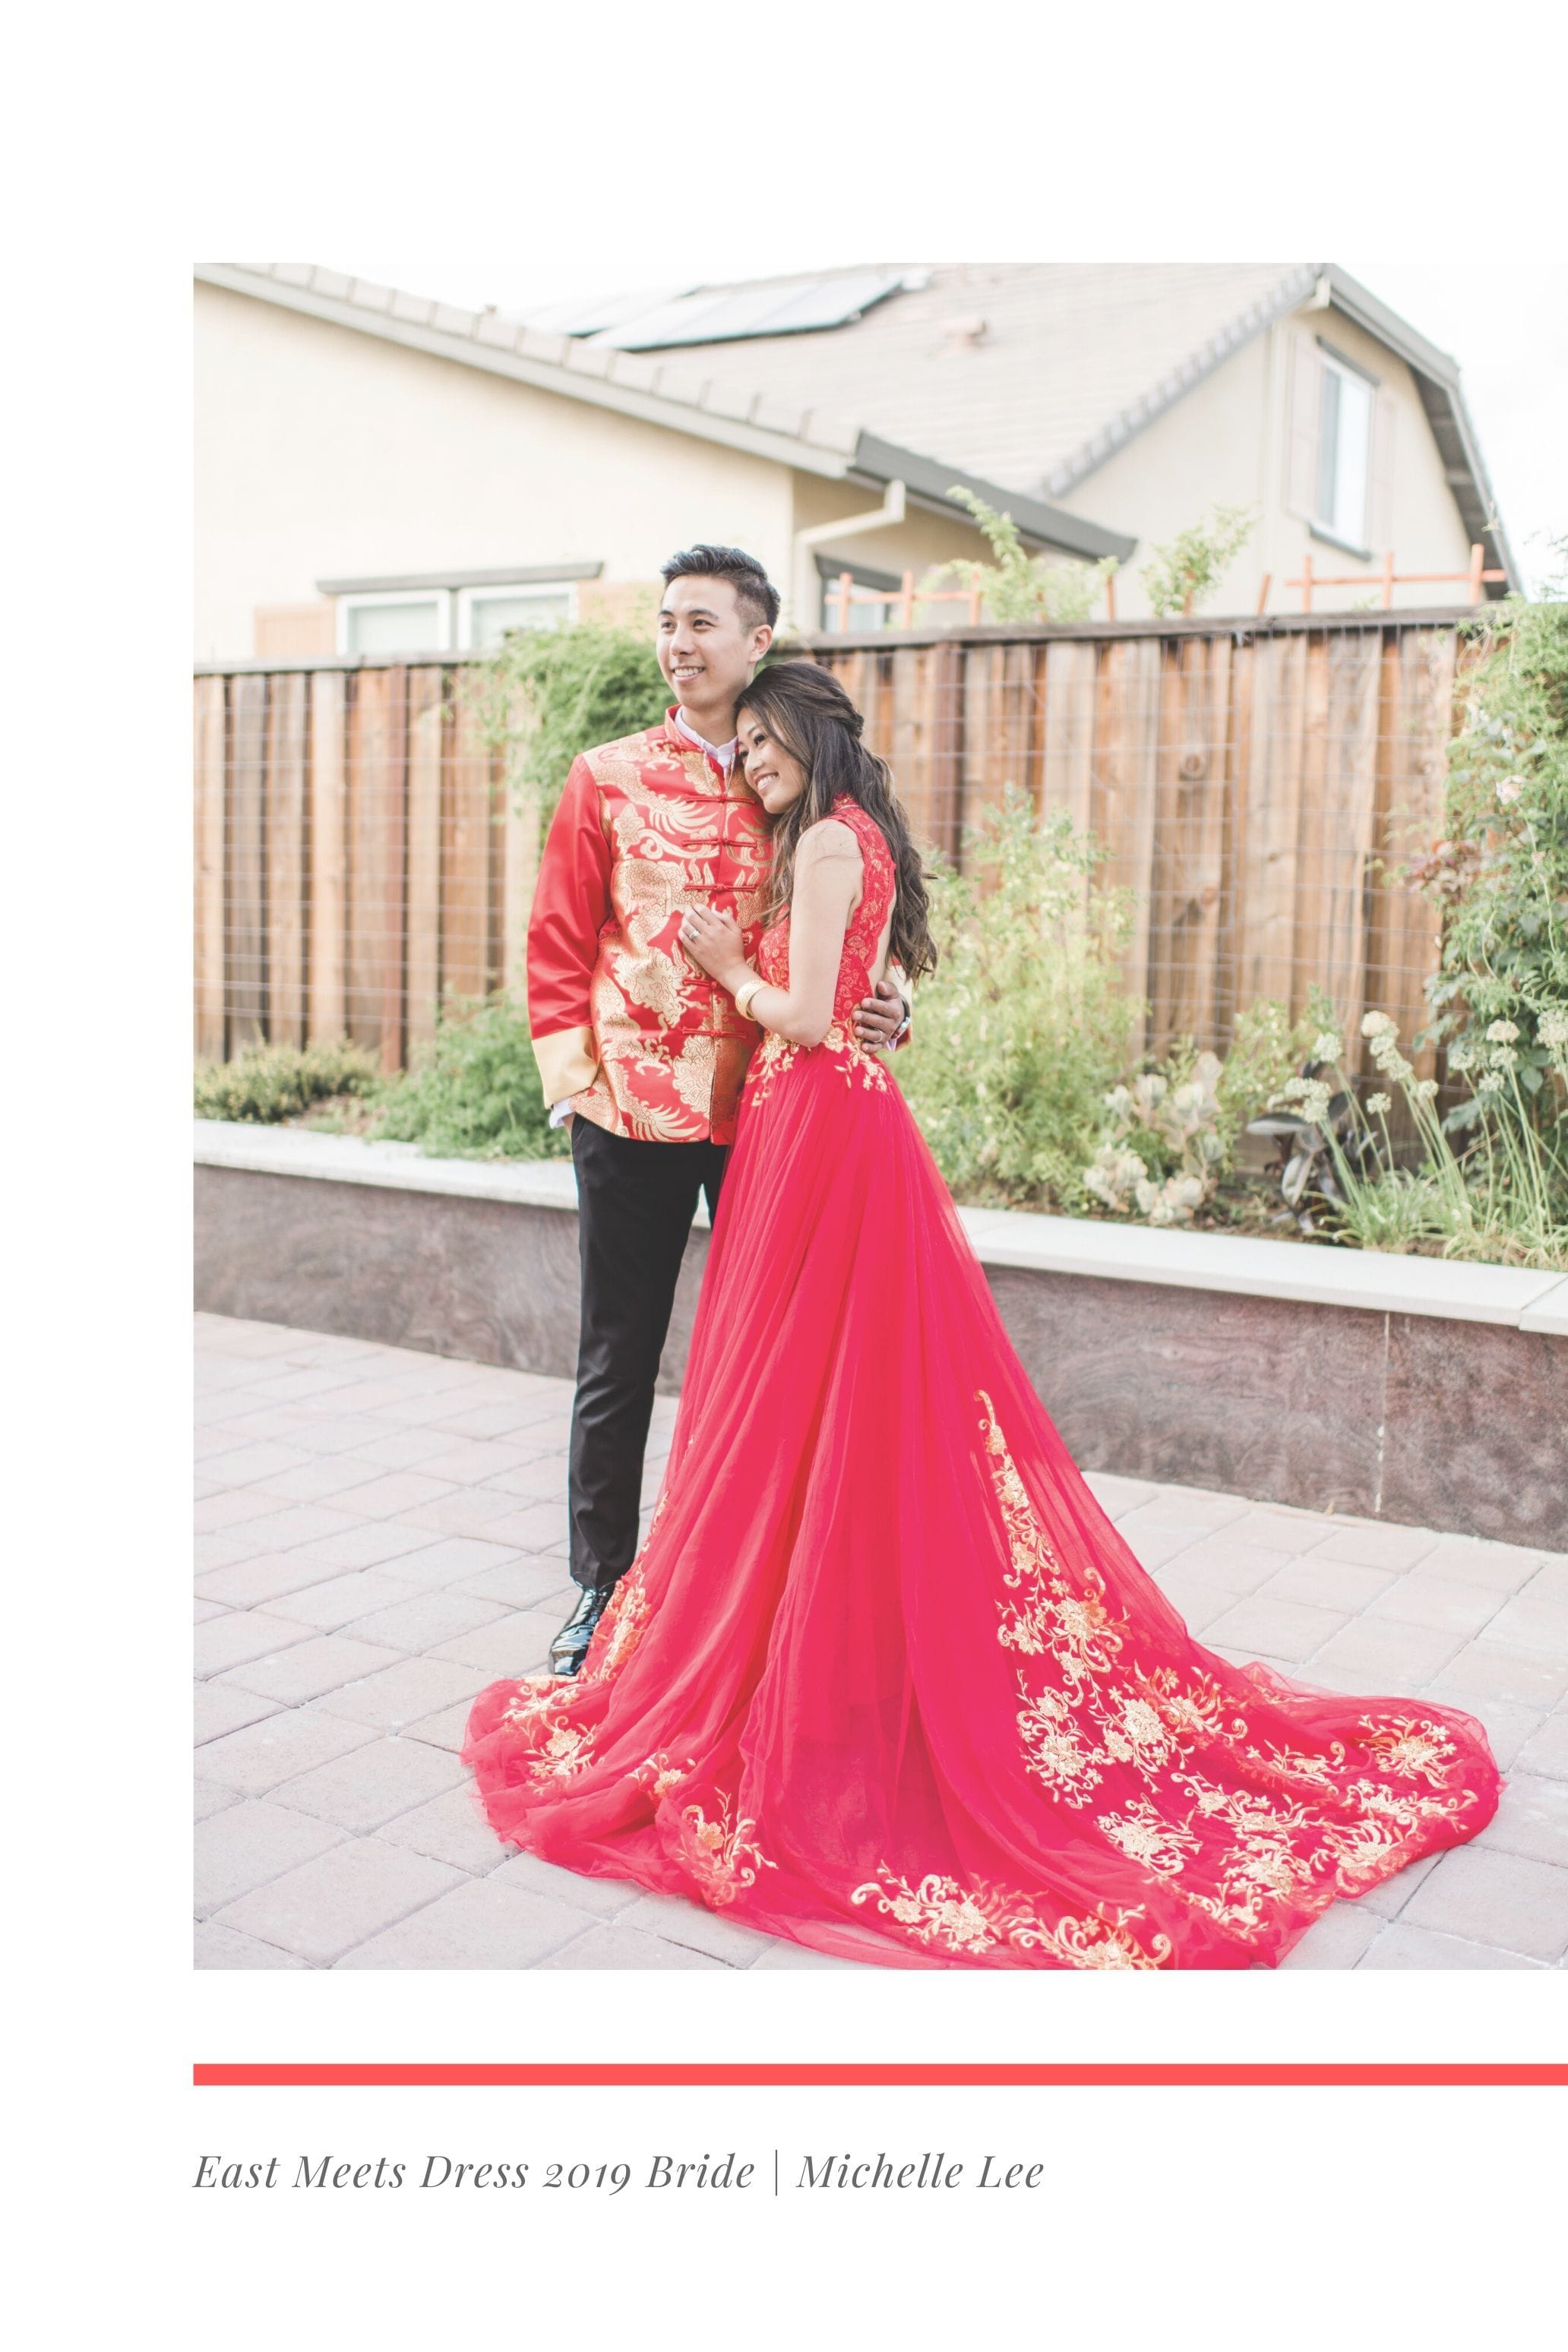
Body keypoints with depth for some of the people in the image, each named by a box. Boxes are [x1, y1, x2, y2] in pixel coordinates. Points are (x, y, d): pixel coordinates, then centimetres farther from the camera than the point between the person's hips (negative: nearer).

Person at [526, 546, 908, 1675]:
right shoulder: (609, 780, 5)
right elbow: (559, 943, 4)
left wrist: (886, 1007, -7)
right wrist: (574, 1081, -5)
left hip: (769, 1114, 1)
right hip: (635, 1115, -1)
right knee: (619, 1359, 7)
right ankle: (602, 1585, 22)